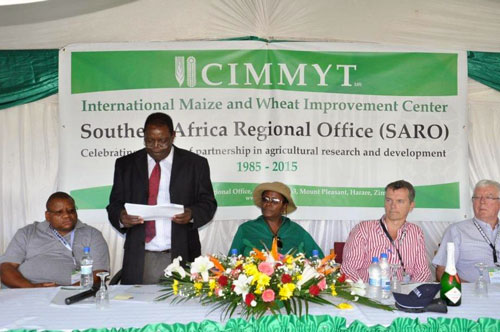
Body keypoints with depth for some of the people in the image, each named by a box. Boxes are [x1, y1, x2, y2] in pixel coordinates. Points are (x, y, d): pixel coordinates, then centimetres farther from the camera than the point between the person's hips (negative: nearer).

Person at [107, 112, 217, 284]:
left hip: (181, 257, -1)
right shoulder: (125, 165, 10)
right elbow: (114, 205, 10)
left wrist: (192, 214, -15)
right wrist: (121, 217, -13)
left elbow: (208, 203, 6)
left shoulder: (195, 164, 6)